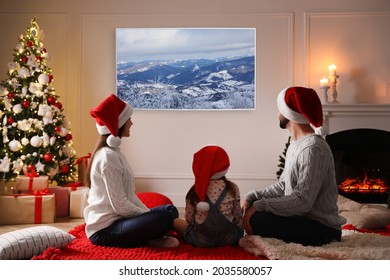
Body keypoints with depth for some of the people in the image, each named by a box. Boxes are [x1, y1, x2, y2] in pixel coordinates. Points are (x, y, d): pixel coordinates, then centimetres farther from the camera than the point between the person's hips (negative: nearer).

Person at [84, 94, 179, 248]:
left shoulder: (114, 152, 15)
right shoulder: (108, 156, -17)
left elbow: (130, 196, 14)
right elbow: (120, 205, -20)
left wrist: (149, 214, 3)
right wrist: (151, 217, -9)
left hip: (113, 221, 10)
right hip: (104, 230, -10)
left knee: (168, 210, 9)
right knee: (167, 215, -25)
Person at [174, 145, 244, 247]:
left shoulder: (195, 191, -6)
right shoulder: (232, 188, -4)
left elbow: (189, 219, -1)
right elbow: (238, 218, 2)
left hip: (201, 239, -2)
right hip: (229, 238, 2)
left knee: (176, 221, 22)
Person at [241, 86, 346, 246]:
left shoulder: (313, 148, -22)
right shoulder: (296, 144, 11)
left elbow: (302, 200, -26)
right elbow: (282, 186, 11)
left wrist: (259, 205, -23)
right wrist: (251, 197, -3)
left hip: (322, 229, -9)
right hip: (302, 218, 9)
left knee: (255, 220, -24)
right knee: (249, 210, 5)